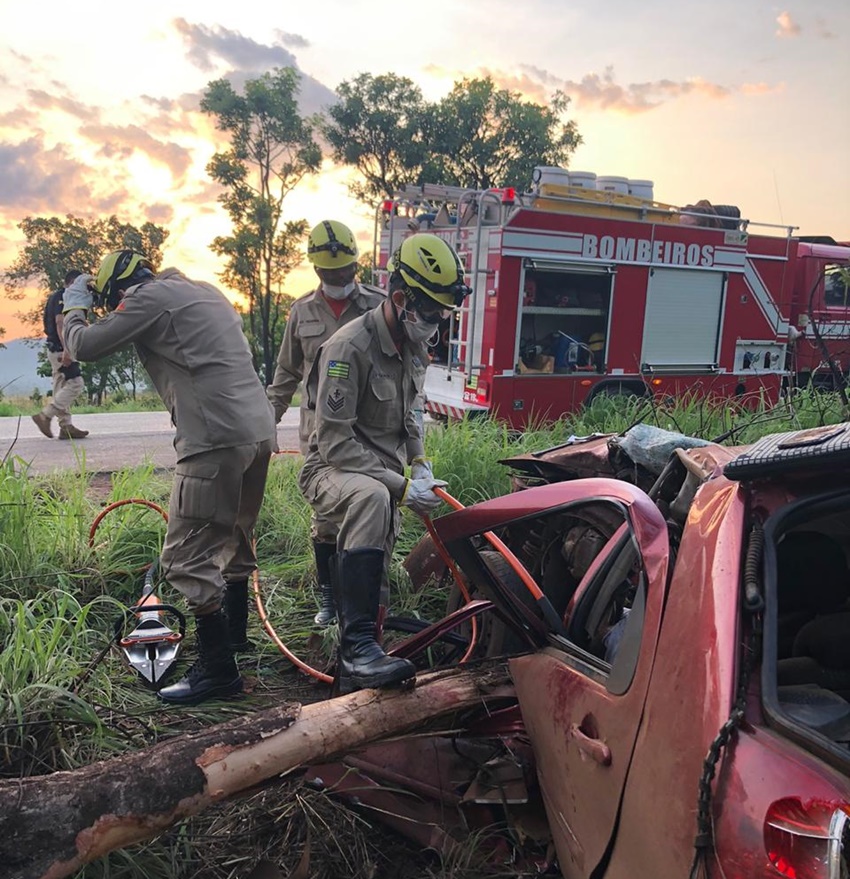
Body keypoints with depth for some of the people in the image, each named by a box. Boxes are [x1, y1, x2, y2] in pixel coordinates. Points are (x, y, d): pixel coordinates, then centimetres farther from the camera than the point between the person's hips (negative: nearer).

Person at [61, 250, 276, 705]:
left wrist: (74, 307, 20)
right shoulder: (203, 291, 23)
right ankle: (234, 631, 41)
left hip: (217, 439, -9)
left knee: (187, 557, -3)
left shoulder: (149, 297, -2)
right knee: (234, 535, 24)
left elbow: (84, 346, 0)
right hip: (260, 429, 9)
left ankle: (218, 668, 1)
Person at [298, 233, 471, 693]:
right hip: (333, 470, -8)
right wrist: (400, 486, -27)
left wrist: (419, 462, 4)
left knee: (370, 572, 12)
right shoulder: (349, 347, -22)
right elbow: (335, 443, -25)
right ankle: (358, 647, -38)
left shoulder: (413, 348, 6)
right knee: (371, 499, -40)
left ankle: (351, 663, 33)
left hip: (382, 473, 8)